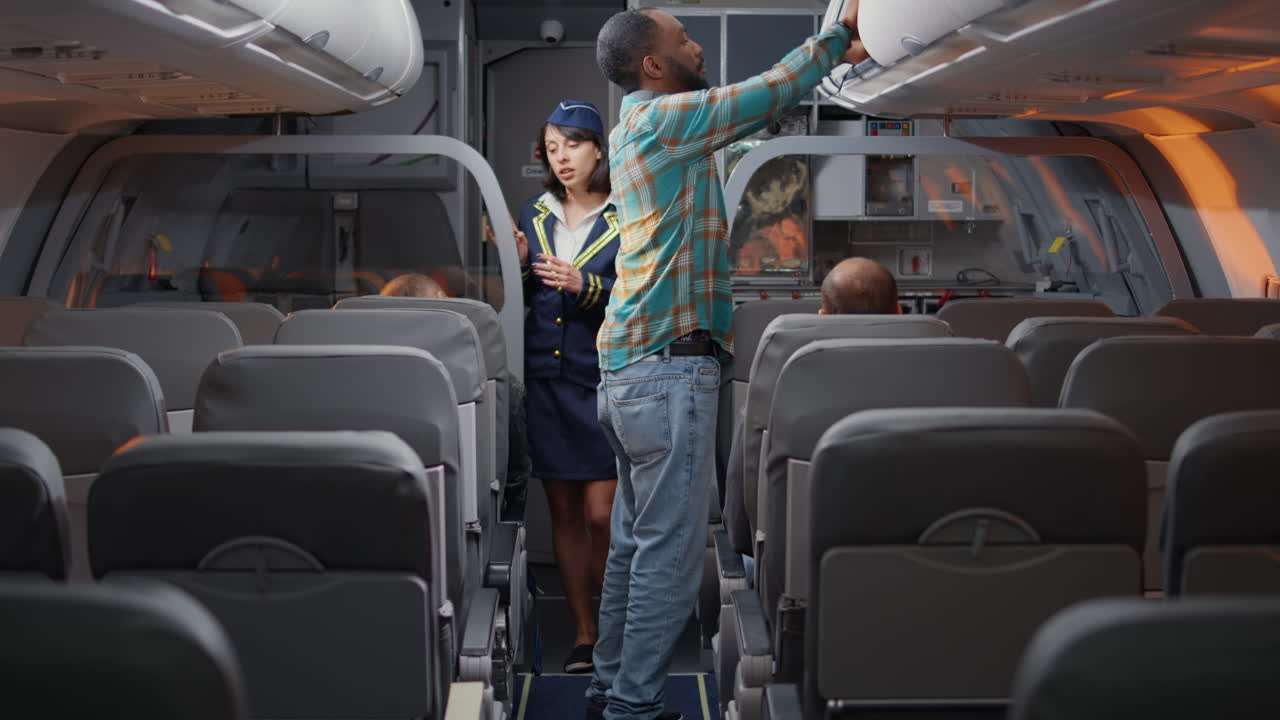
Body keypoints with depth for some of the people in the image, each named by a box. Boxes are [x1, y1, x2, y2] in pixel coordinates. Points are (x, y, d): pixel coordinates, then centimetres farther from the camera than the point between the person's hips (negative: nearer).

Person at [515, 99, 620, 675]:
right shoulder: (534, 216, 11)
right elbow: (521, 300, 15)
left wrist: (586, 286, -22)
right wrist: (517, 265, -4)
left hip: (605, 382, -4)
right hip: (545, 381, 4)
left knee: (603, 515, -7)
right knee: (564, 514, 8)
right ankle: (583, 633, 18)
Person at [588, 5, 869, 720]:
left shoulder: (641, 127, 20)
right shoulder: (664, 117, -8)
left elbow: (756, 107, 23)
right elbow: (771, 93, -8)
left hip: (632, 367, 10)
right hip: (670, 368, -10)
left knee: (637, 542, 14)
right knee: (671, 552, -7)